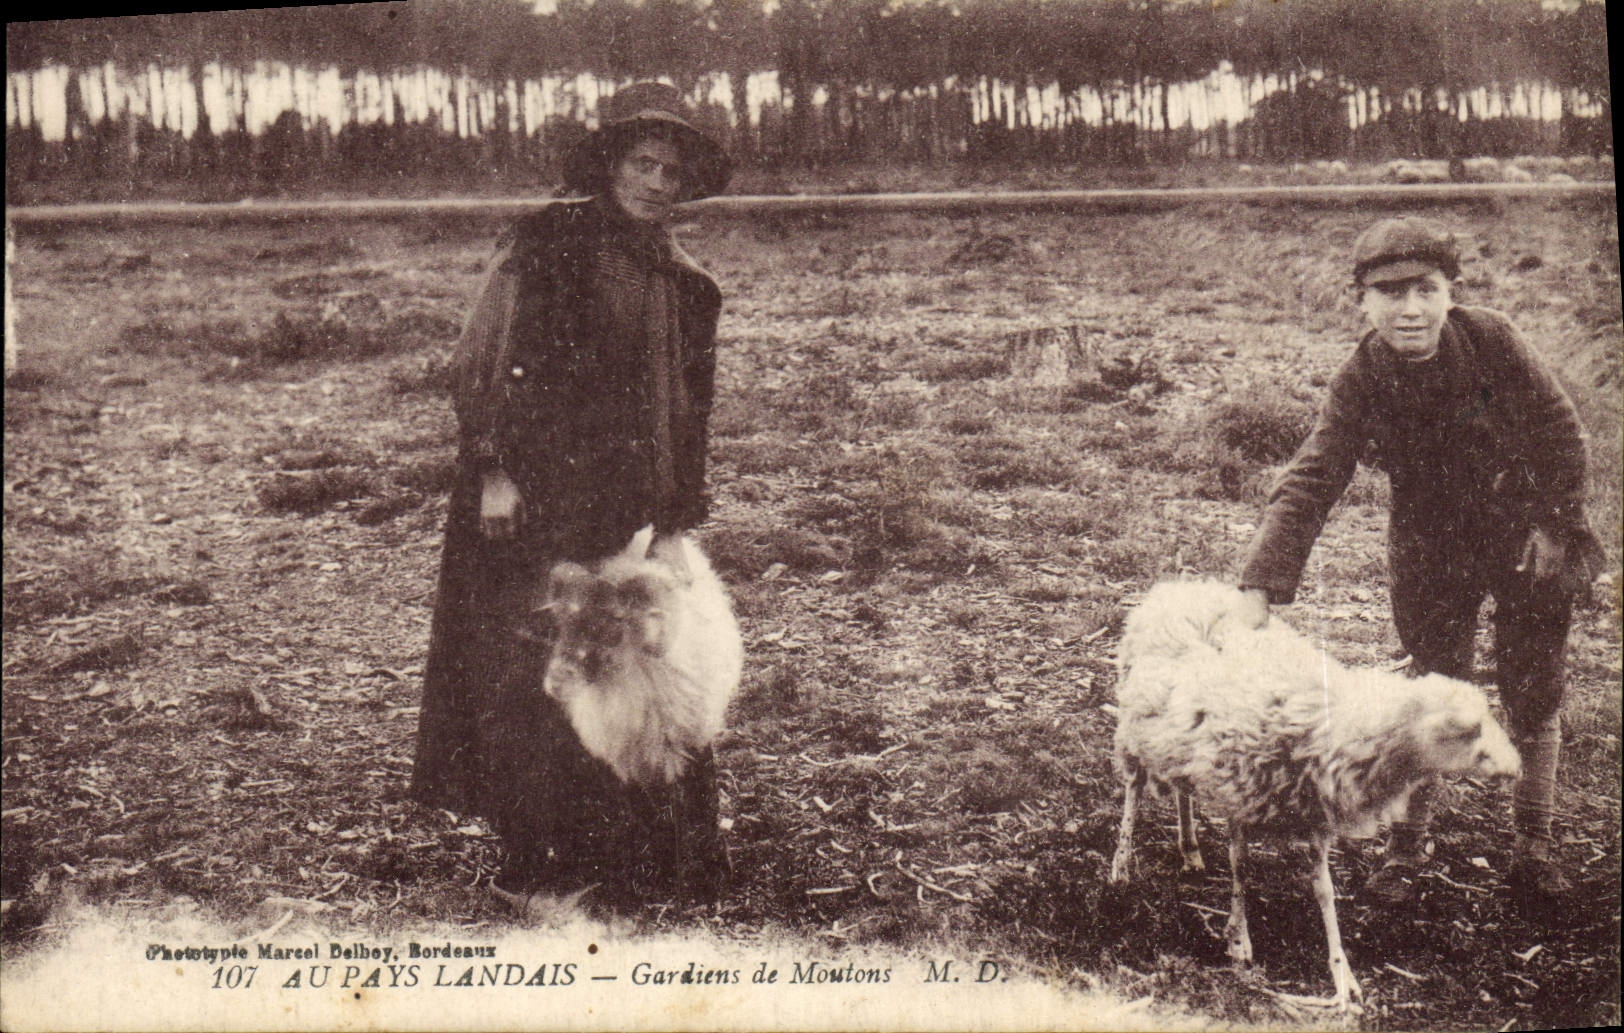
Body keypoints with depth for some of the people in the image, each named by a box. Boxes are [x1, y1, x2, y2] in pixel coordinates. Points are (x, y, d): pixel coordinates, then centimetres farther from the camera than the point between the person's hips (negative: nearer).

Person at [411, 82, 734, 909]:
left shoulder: (684, 287, 13)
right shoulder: (546, 245, -3)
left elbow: (686, 415, 15)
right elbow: (484, 360, -7)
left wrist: (674, 526, 9)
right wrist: (494, 470, -14)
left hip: (619, 513, 5)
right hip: (528, 502, -4)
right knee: (525, 669, -2)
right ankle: (536, 854, 11)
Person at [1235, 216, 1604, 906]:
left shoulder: (1492, 341, -18)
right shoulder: (1358, 384, -15)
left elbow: (1558, 430, -7)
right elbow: (1308, 484, -20)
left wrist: (1555, 525, -8)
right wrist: (1260, 585, -29)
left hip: (1527, 542, 0)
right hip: (1431, 554, 0)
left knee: (1535, 697, 8)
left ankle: (1533, 848, 26)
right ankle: (1406, 846, 21)